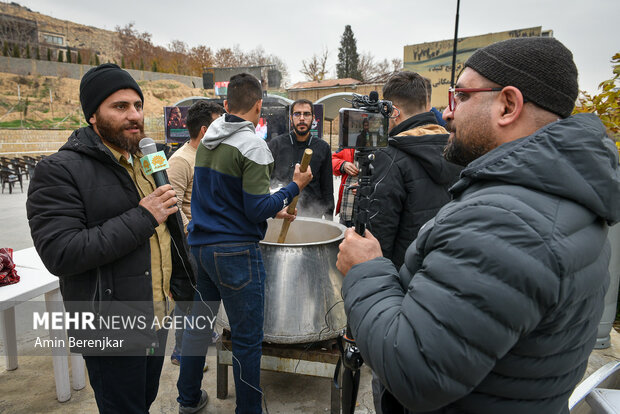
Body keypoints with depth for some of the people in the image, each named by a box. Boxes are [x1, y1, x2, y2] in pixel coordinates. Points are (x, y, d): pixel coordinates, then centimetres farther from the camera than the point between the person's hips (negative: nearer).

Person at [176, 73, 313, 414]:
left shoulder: (207, 141, 10)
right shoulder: (252, 146, -14)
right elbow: (257, 209, -18)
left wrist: (271, 209, 20)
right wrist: (294, 187, -4)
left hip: (200, 245, 8)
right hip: (235, 252, -8)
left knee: (198, 322, 21)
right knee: (247, 339, 4)